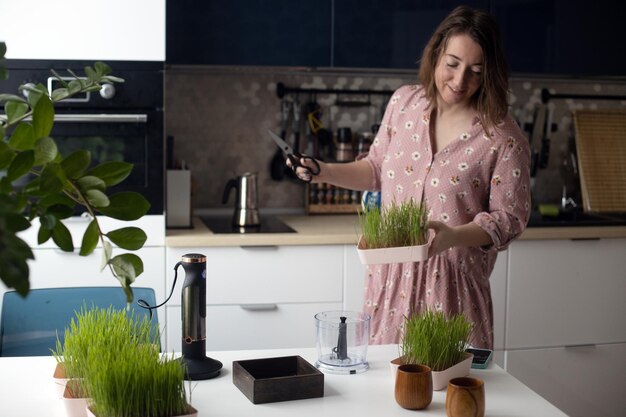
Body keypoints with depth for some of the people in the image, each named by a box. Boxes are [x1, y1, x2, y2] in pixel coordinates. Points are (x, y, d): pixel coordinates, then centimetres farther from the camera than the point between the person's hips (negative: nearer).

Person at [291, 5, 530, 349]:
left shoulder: (504, 139, -10)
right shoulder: (404, 102, 3)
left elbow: (509, 217, -8)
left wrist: (453, 237, -23)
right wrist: (326, 173, 2)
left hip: (452, 284, -3)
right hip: (391, 274, 4)